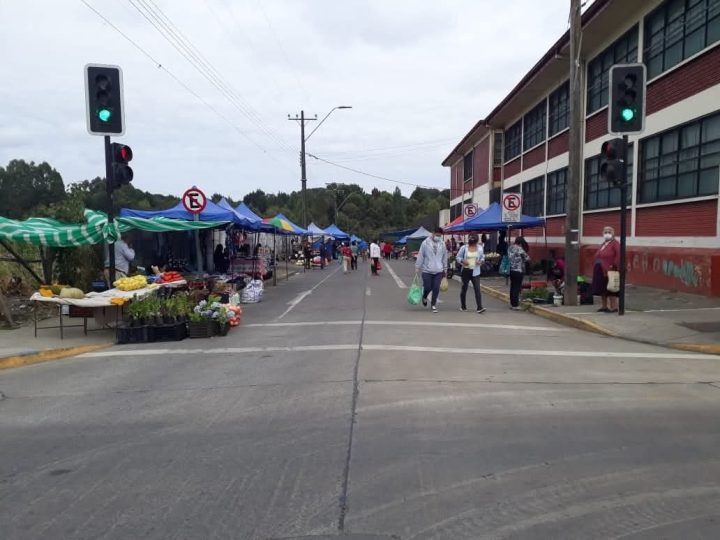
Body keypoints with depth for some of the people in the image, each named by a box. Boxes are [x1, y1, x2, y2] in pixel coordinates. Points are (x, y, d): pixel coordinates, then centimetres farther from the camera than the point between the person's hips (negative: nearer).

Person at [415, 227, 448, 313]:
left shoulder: (442, 244, 5)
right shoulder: (425, 243, -4)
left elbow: (445, 257, 13)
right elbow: (420, 256, -2)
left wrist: (445, 269, 16)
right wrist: (418, 267, -3)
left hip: (438, 271, 2)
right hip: (427, 270, -2)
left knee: (436, 288, -1)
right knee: (428, 287, -1)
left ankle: (433, 305, 14)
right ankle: (424, 297, 33)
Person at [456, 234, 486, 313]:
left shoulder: (479, 248, 0)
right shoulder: (464, 248, -4)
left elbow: (483, 256, 13)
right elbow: (458, 257, 2)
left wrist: (481, 261, -9)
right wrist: (462, 261, -18)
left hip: (475, 271, 0)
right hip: (466, 270, 0)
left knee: (477, 289, -10)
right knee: (464, 288, 11)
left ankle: (479, 307, -14)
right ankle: (463, 306, 26)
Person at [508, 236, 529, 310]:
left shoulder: (510, 248, 4)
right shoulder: (520, 249, -16)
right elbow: (527, 258, -8)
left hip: (511, 270, 7)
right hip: (518, 271, -7)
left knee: (512, 286, 14)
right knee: (517, 287, -2)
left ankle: (512, 303, 20)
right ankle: (515, 305, 0)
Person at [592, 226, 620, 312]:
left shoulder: (615, 243, -8)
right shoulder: (604, 244, 16)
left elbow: (619, 256, -18)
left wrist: (614, 266, -20)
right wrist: (596, 268, 11)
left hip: (609, 271, -9)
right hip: (601, 271, 9)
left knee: (610, 289, -4)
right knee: (602, 289, 13)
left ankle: (614, 307, 2)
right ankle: (604, 306, 23)